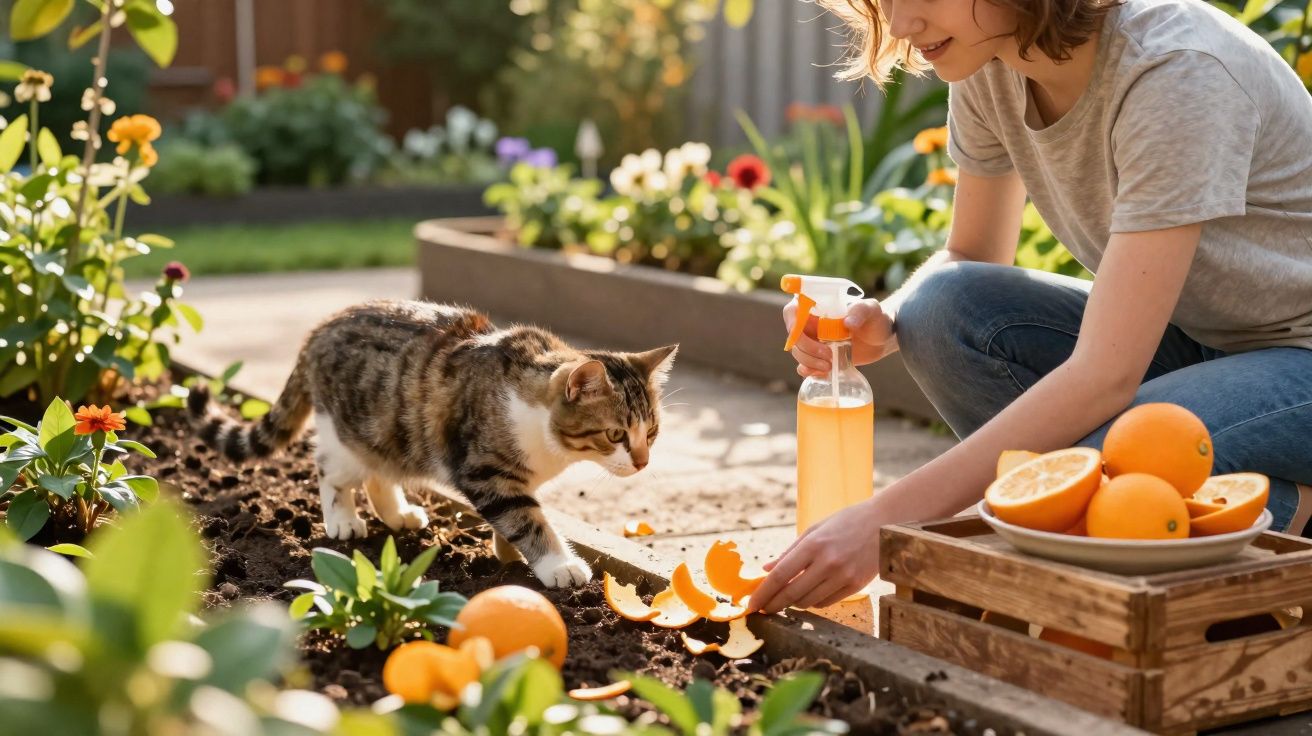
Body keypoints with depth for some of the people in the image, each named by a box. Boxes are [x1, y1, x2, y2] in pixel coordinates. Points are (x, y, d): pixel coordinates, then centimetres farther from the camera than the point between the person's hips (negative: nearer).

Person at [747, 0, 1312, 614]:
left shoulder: (1177, 72, -29)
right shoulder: (988, 64, -7)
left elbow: (1105, 375, -34)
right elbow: (971, 260, 7)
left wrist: (886, 518, -36)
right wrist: (882, 325, -17)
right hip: (1189, 340, 7)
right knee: (943, 309, -17)